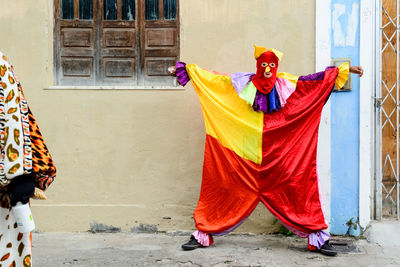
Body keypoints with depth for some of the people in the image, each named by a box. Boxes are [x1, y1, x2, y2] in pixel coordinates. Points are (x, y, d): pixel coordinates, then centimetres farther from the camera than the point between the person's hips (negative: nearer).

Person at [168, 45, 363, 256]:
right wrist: (184, 69, 9)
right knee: (228, 189, 2)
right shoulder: (242, 83, 4)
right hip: (242, 153, 0)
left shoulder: (286, 84, 7)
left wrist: (345, 70, 10)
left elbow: (316, 80, 10)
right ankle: (203, 234, 13)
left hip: (280, 153, 1)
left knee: (295, 187, -2)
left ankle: (318, 238, 7)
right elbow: (213, 78, 8)